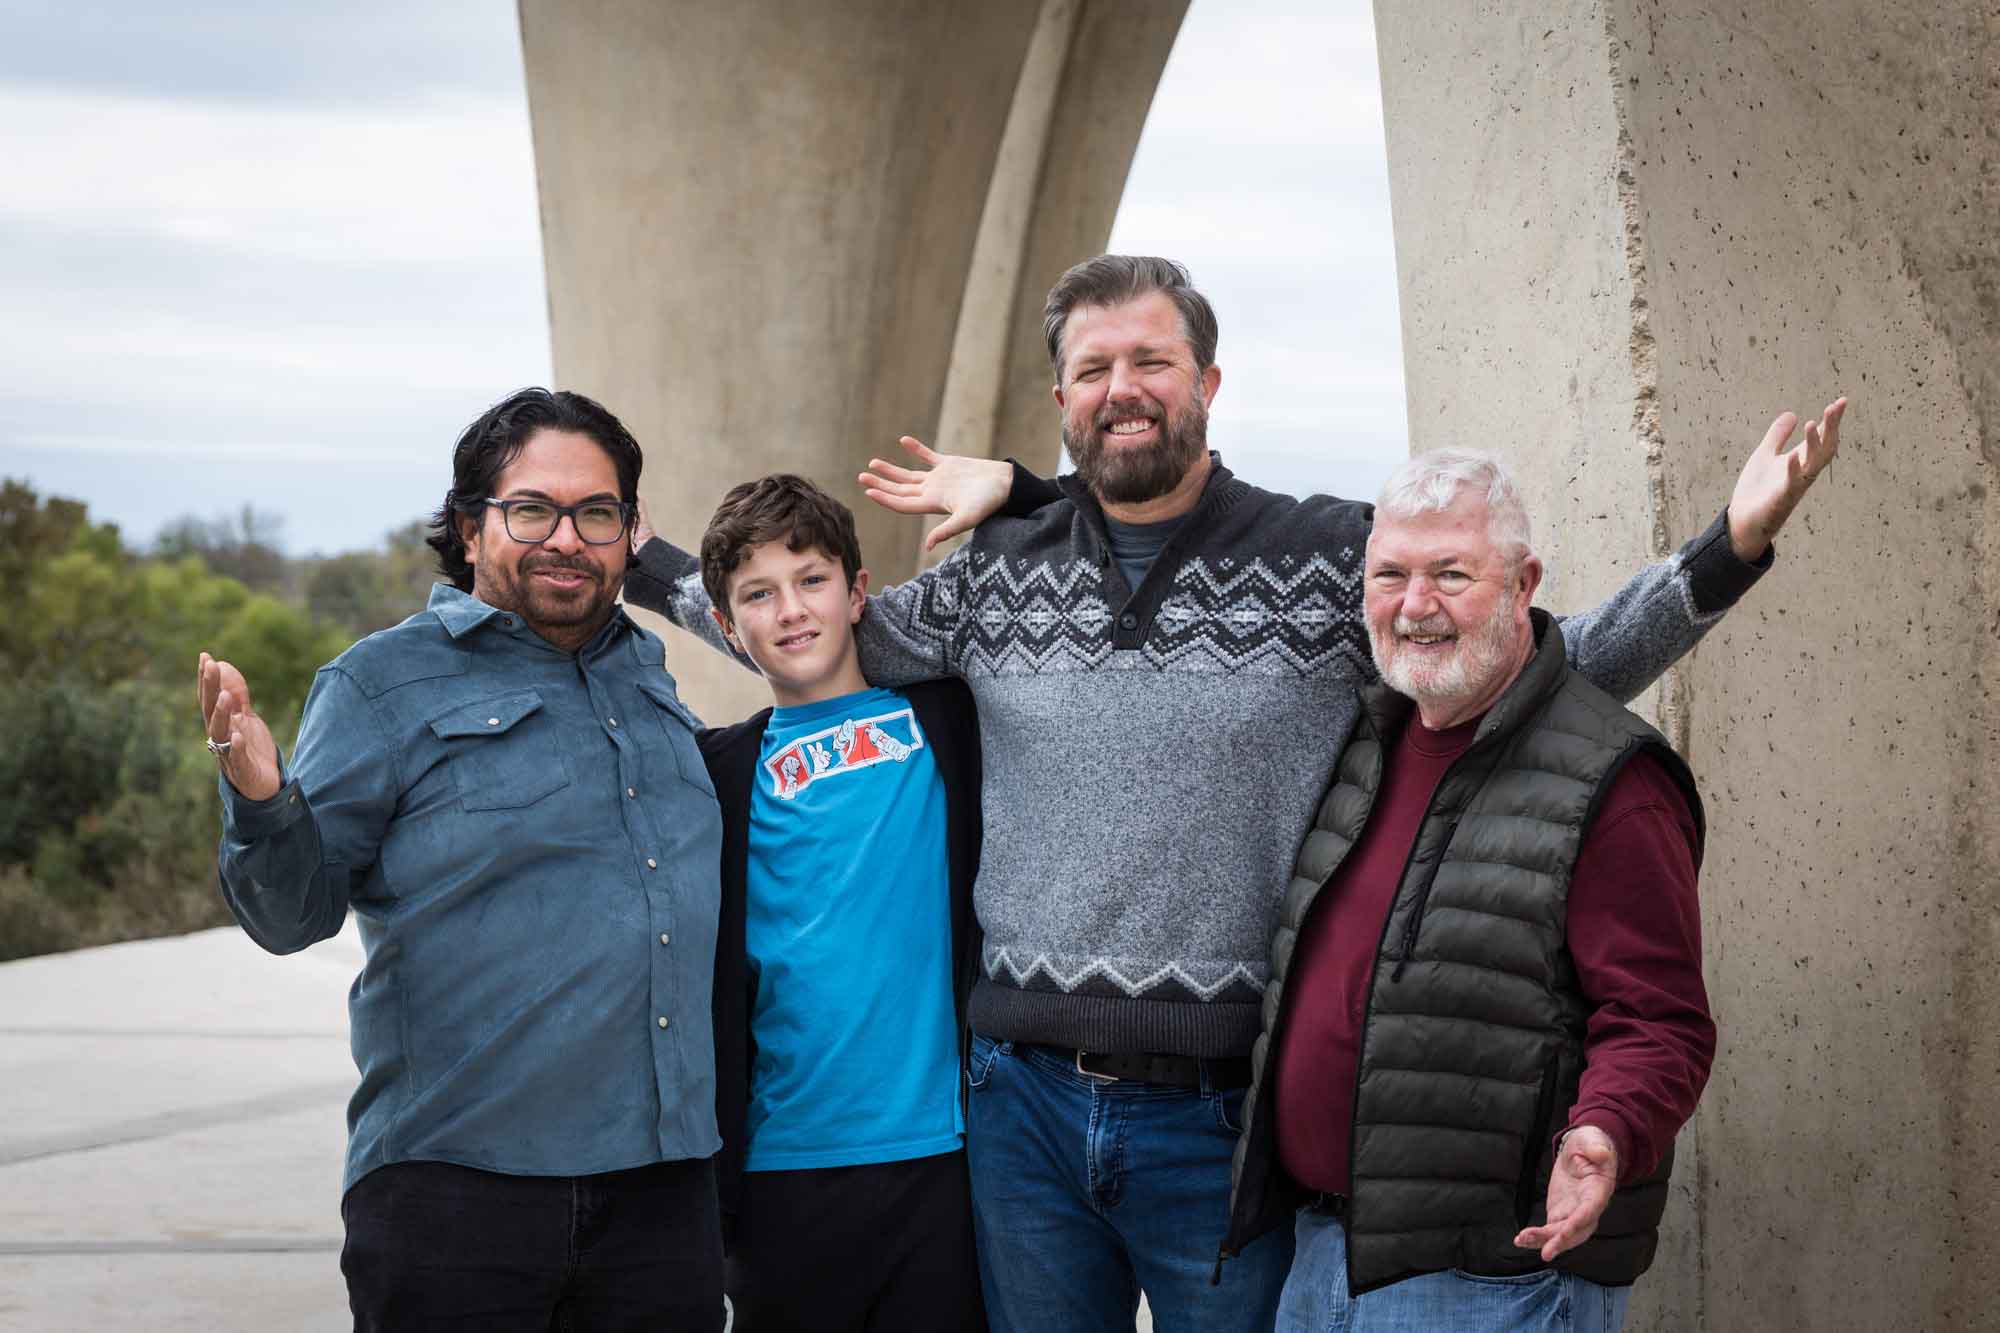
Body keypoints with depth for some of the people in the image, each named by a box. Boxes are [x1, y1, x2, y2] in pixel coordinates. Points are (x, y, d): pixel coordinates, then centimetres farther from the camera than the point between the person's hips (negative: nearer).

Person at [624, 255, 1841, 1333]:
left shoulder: (1336, 561, -2)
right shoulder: (997, 574, 7)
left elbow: (1561, 670, 2)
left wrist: (1730, 549, -10)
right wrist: (641, 561, 16)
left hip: (1226, 1117, -3)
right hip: (1025, 1103, 3)